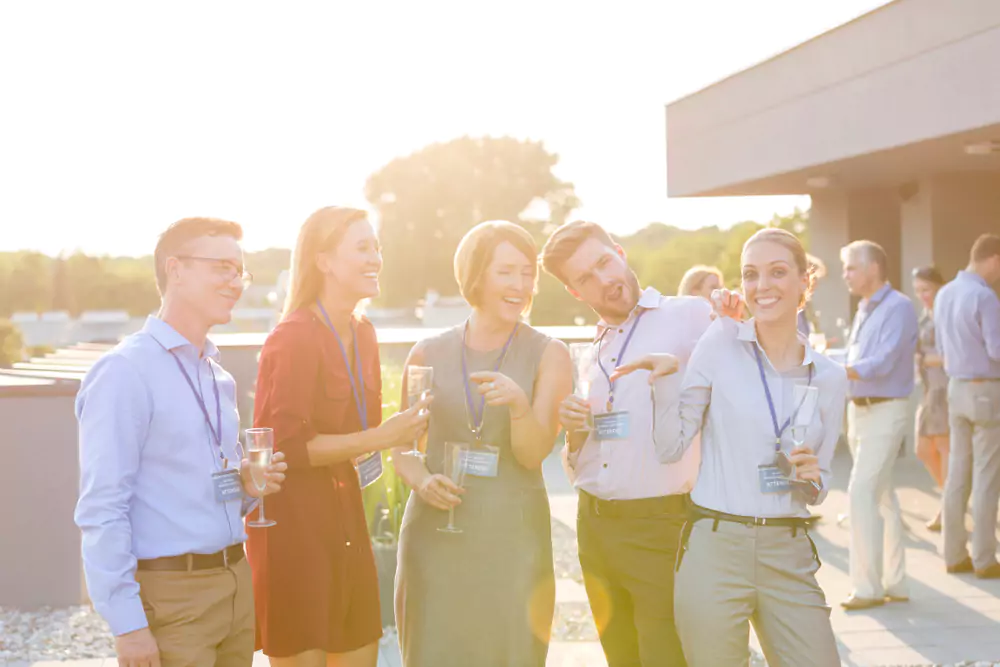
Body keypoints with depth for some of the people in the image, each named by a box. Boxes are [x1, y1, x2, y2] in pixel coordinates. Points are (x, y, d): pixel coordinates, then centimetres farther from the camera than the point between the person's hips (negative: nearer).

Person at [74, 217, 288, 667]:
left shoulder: (219, 377, 13)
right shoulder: (124, 372, -11)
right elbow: (102, 509, -15)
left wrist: (249, 485, 2)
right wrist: (127, 623, -18)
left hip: (235, 581, 7)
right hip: (169, 594, -7)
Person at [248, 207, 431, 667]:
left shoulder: (361, 334, 10)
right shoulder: (294, 337, -15)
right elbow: (283, 445, -20)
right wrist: (379, 438, -20)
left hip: (344, 519, 8)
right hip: (293, 524, -8)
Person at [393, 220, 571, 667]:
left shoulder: (548, 355, 1)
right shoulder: (429, 354, 6)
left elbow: (533, 454, -6)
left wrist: (519, 404, -25)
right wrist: (423, 481, -8)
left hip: (512, 538, -1)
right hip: (435, 533, 1)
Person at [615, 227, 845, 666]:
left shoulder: (829, 379, 6)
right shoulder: (721, 343, -1)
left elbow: (817, 488, 15)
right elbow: (671, 448, -1)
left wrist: (811, 480, -6)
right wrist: (666, 380, -15)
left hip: (789, 556, 3)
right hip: (715, 548, -2)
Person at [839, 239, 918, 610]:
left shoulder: (898, 307, -12)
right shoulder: (863, 310, 14)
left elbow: (883, 362, -23)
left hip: (885, 411, -9)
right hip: (860, 409, 9)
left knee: (862, 492, -13)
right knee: (882, 495, 12)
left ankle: (868, 586, -7)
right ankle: (895, 583, 19)